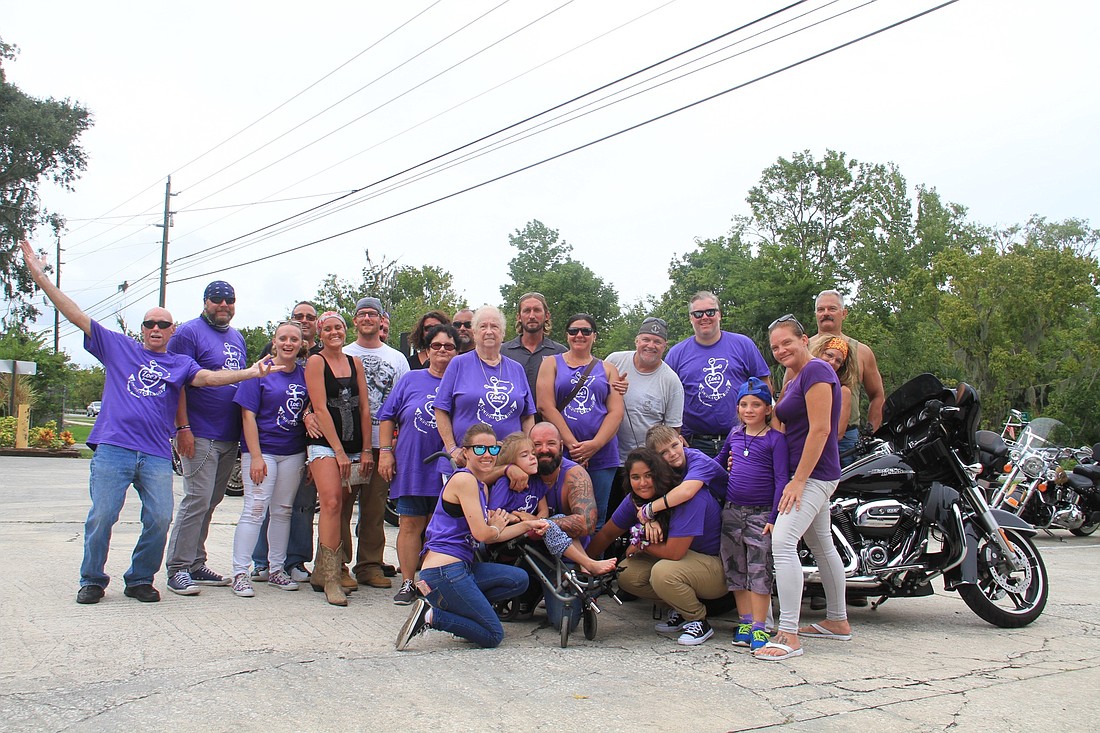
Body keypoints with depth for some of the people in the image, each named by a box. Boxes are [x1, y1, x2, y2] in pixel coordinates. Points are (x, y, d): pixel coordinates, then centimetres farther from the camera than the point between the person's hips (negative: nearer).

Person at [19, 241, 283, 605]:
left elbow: (209, 376, -4)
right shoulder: (118, 347, 13)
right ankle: (92, 580, 16)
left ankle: (140, 579, 15)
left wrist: (250, 372, -21)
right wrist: (39, 275, 4)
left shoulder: (180, 364, 14)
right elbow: (77, 315, 9)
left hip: (156, 455, 1)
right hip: (113, 449, -1)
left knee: (159, 519, -5)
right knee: (101, 516, -2)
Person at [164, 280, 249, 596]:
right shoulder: (189, 332, -5)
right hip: (199, 436, -7)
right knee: (197, 500, -9)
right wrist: (183, 428, -18)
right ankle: (177, 569, -1)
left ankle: (196, 565, 20)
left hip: (230, 437, 7)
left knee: (210, 502, 11)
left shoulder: (237, 338, 18)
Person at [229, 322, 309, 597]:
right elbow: (248, 416, -9)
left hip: (293, 453, 5)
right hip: (262, 449, -5)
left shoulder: (304, 374, 7)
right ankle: (240, 573, -1)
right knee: (255, 508, -8)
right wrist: (255, 456, -15)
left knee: (283, 511, 11)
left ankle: (276, 570, 21)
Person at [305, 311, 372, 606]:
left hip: (354, 446, 5)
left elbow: (364, 408, 11)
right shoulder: (315, 362, 0)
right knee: (332, 503, -18)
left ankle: (330, 569, 14)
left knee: (342, 508, 5)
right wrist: (339, 452, -12)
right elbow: (320, 409, -7)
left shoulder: (355, 363, 14)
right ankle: (330, 578, -16)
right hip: (324, 444, -5)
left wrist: (366, 450, 4)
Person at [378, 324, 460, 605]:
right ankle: (407, 583, 14)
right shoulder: (411, 379, 9)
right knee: (410, 524, 5)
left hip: (449, 471, -1)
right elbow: (387, 416, 11)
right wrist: (385, 451, 2)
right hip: (411, 467, 1)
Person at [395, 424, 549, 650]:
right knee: (493, 636, -4)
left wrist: (526, 526, 14)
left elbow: (491, 535, 14)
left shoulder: (482, 486, 17)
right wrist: (497, 527, 5)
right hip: (445, 571, -9)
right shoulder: (464, 479, -13)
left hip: (461, 568, 9)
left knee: (519, 580, 9)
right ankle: (430, 616, -4)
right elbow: (482, 534, -16)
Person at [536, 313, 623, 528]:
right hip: (560, 452, -1)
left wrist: (594, 444, -12)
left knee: (596, 520, 2)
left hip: (601, 455, 1)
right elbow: (545, 405, -2)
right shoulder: (552, 363, 11)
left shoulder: (607, 370, 15)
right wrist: (572, 444, -12)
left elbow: (616, 412, 4)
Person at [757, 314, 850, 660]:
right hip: (808, 474, 11)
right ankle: (838, 621, 33)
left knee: (783, 541, -21)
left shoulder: (815, 370, -15)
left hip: (814, 473, -11)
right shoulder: (795, 377, 15)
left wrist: (798, 480, -22)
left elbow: (820, 429, -21)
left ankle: (789, 636, -21)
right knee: (822, 545, 19)